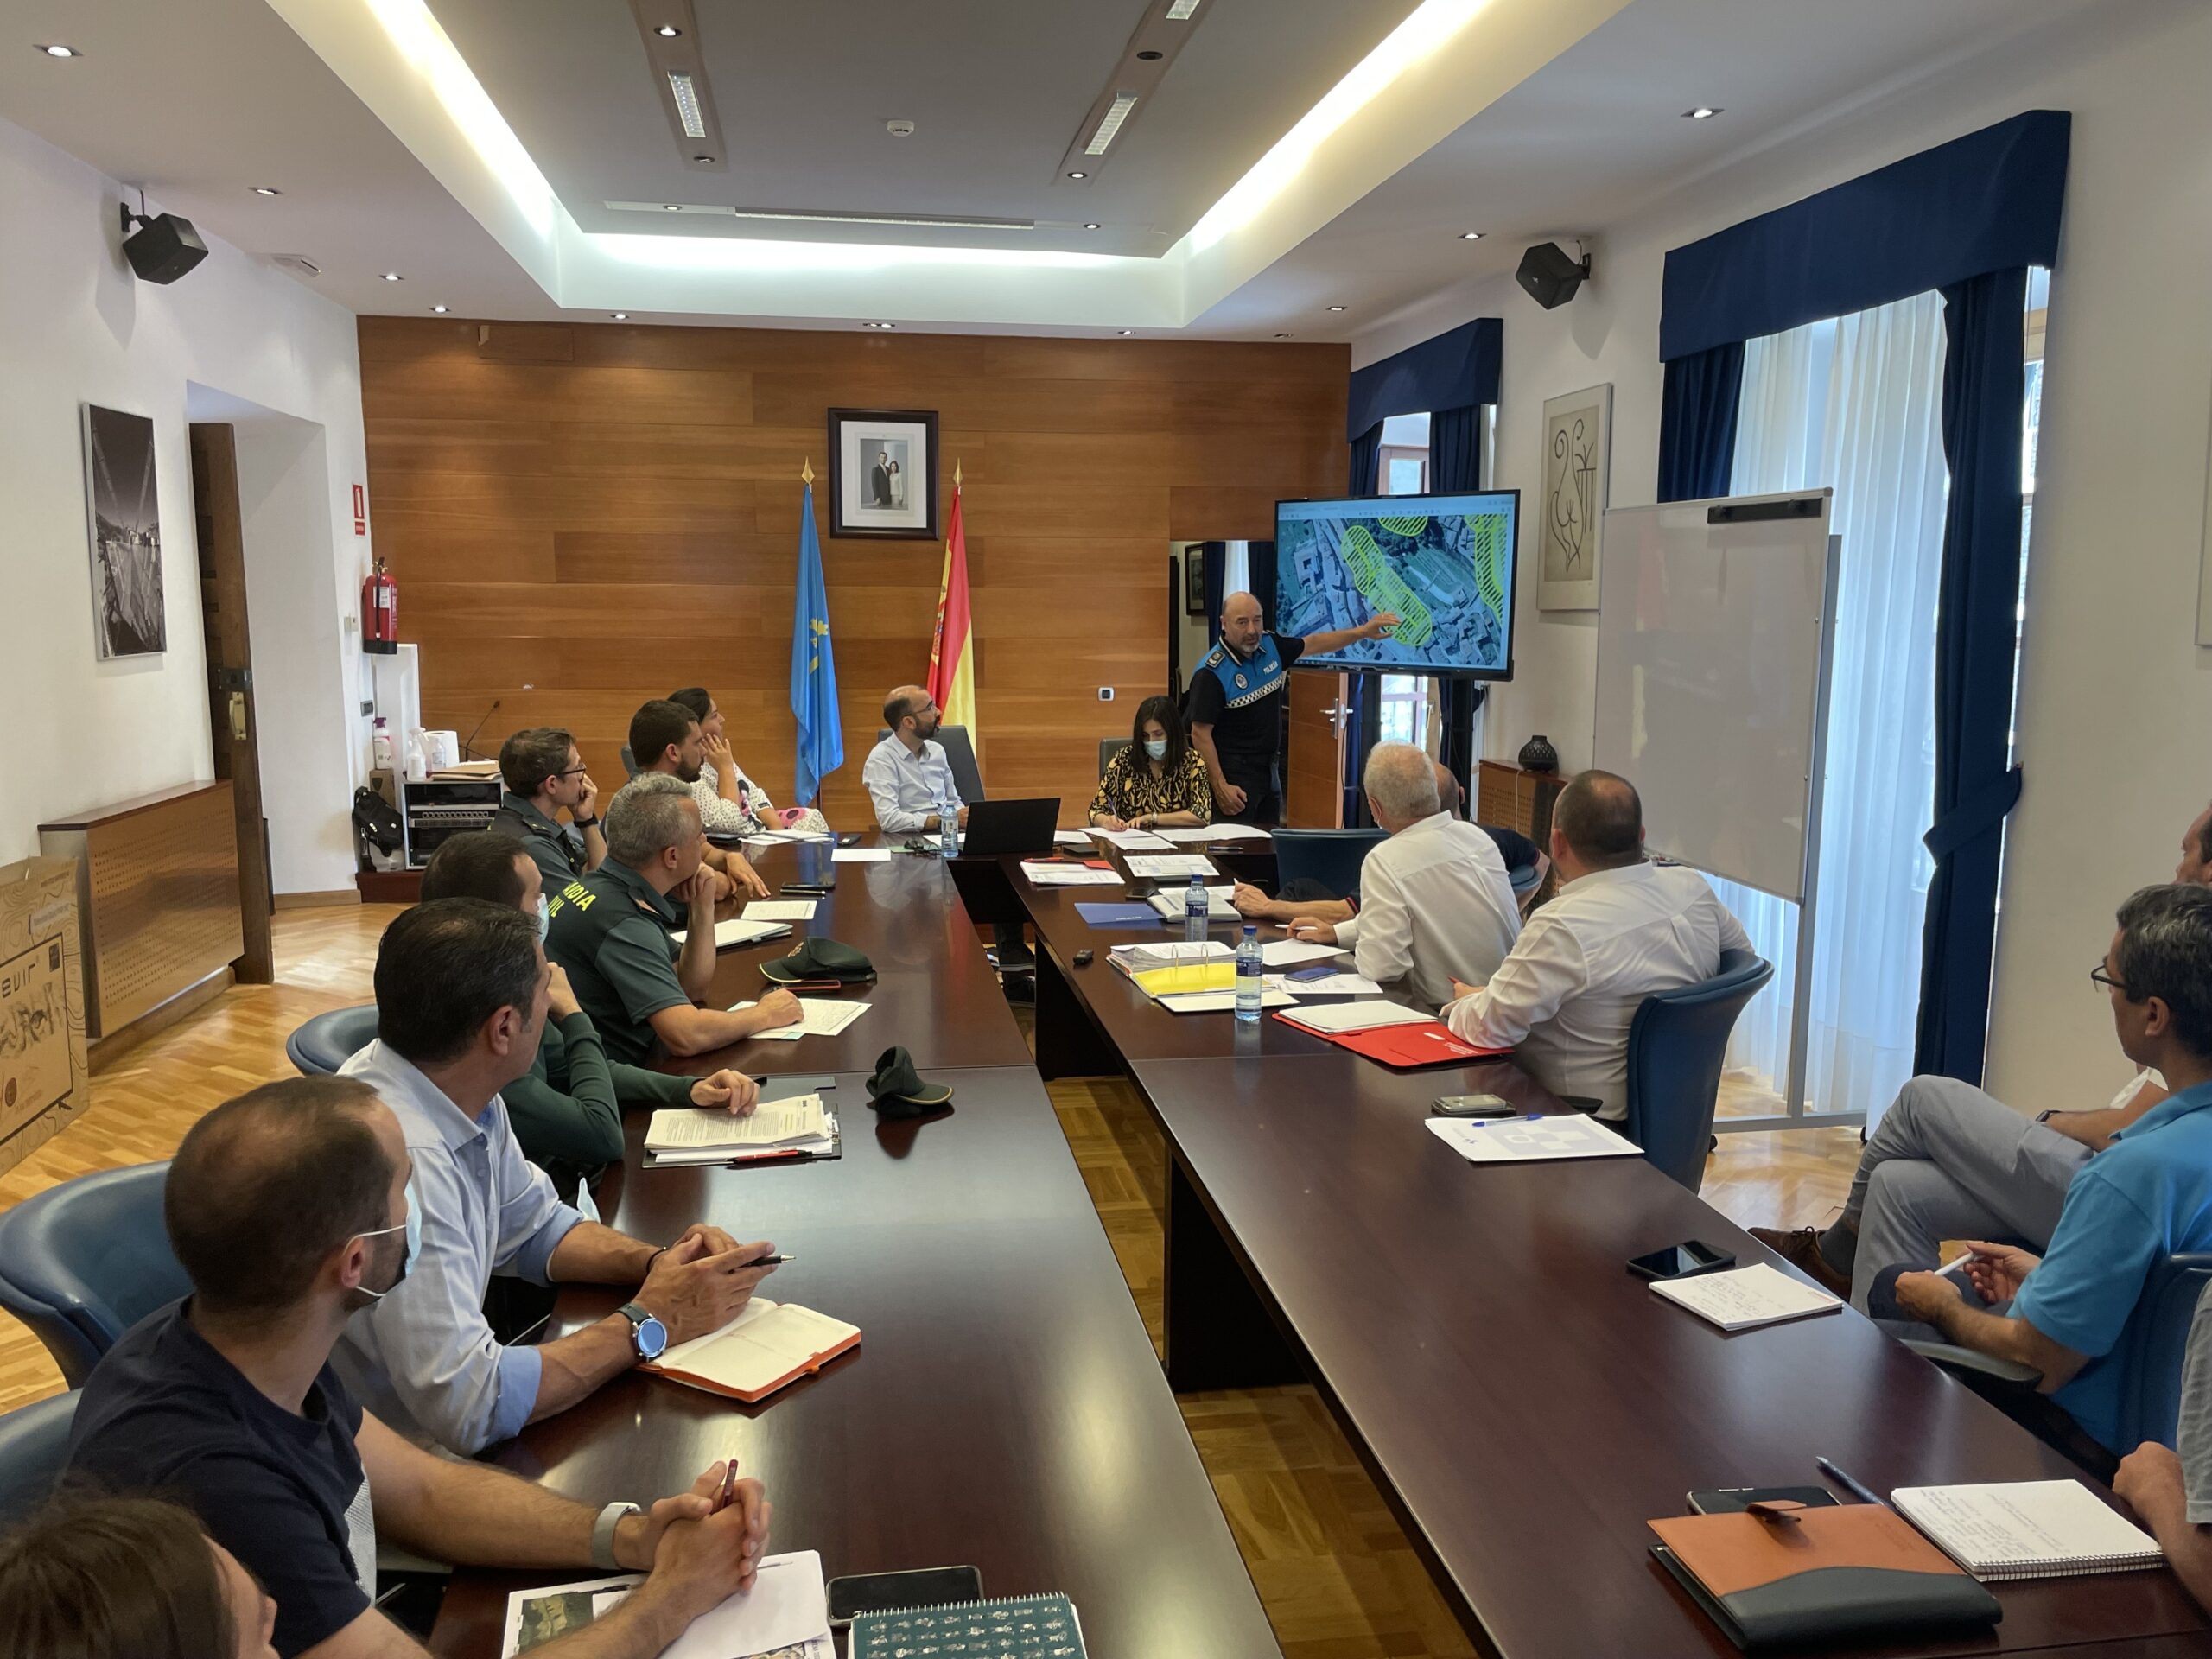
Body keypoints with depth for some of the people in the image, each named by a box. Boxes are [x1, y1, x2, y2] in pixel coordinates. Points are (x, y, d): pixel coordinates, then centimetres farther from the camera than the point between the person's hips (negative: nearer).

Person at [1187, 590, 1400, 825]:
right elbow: (1200, 733, -18)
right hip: (1233, 774, -7)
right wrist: (1219, 786, -21)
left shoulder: (1271, 646, 2)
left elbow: (1313, 643, 19)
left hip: (1268, 768, 7)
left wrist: (1363, 631, 13)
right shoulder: (1211, 672, -19)